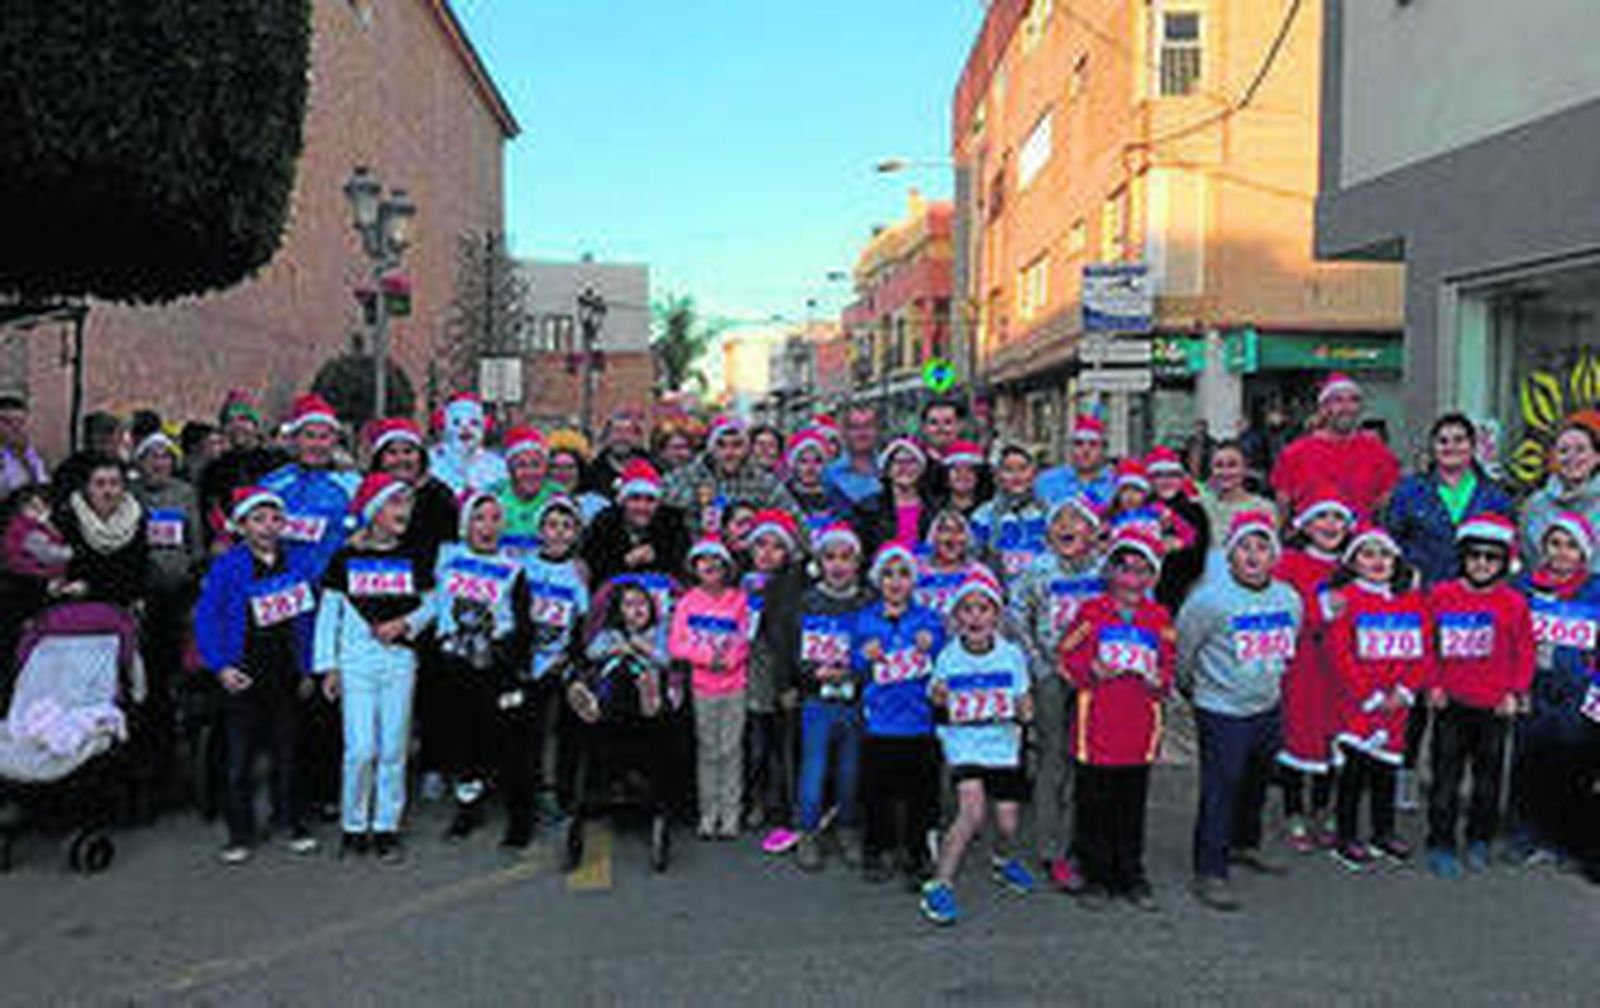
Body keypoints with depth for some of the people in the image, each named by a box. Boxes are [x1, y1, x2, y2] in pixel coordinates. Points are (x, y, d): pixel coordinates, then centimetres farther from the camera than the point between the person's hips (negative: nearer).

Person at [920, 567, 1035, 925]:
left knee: (1008, 823, 3)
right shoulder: (947, 658, -5)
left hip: (1004, 747, 2)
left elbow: (1022, 702, 5)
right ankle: (940, 885, -12)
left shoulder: (1012, 655, -4)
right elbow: (940, 715, 3)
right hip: (964, 745, -2)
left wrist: (1024, 711, -17)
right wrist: (938, 701, -19)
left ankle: (1002, 860, 38)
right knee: (972, 810, -21)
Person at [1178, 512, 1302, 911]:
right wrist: (1192, 687, 5)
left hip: (1268, 709, 6)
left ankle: (1245, 845, 43)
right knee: (1220, 789, -7)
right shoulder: (1210, 599, -19)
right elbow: (1182, 647, -7)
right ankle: (1210, 873, 1)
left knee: (1257, 784, 21)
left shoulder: (1289, 598, 0)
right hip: (1222, 712, -6)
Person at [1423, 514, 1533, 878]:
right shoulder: (1441, 595, -2)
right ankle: (1441, 844, 11)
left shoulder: (1514, 603, 0)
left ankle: (1479, 841, 28)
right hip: (1451, 702, -1)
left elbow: (1524, 653, 4)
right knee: (1446, 775, 3)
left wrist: (1515, 693, -3)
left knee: (1488, 774, 12)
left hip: (1494, 707, 1)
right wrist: (1432, 685, -1)